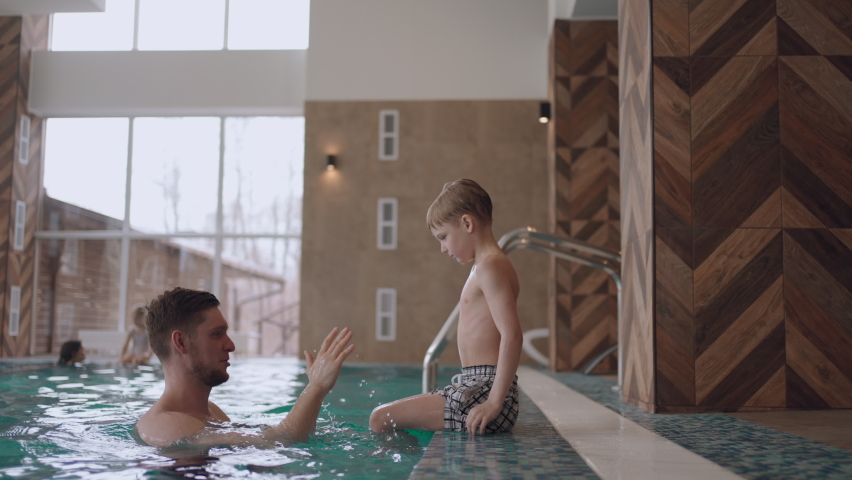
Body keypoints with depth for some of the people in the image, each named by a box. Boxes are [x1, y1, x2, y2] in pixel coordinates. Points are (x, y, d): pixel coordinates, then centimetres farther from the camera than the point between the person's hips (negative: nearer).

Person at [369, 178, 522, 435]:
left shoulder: (490, 267, -13)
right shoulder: (484, 267, 20)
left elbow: (512, 335, -24)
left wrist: (495, 402, -26)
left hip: (485, 391, -11)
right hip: (478, 387, 11)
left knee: (381, 419, -17)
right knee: (384, 415, 19)